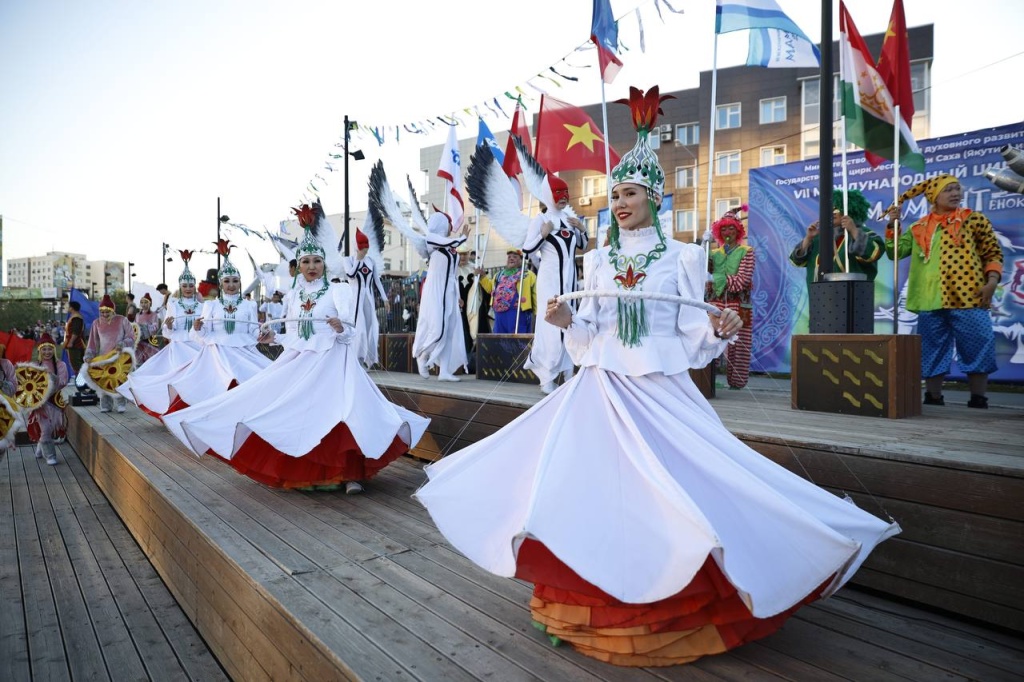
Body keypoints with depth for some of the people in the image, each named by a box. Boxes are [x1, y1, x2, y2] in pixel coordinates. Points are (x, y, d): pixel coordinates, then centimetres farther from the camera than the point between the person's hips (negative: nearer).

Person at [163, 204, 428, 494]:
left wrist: (340, 328, -29)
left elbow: (349, 332, -8)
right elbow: (293, 336, 18)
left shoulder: (338, 291, -1)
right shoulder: (292, 296, 14)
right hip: (298, 362, 5)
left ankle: (351, 474, -18)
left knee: (340, 411, -21)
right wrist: (273, 337, 1)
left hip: (331, 361, -5)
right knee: (293, 414, 0)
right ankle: (296, 472, 19)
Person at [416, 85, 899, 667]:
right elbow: (589, 330, 10)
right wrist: (567, 320, -9)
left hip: (660, 390, -3)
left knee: (664, 491, -6)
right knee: (594, 485, 2)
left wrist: (718, 329, -20)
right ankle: (592, 607, 19)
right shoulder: (599, 260, 11)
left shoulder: (680, 257, 2)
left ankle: (669, 608, 14)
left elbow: (691, 329, 0)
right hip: (603, 386, 3)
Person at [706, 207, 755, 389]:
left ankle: (736, 380, 0)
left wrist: (720, 279, -9)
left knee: (736, 344, -5)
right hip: (715, 302, 3)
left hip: (738, 304, -3)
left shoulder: (746, 251, 7)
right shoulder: (714, 253, 19)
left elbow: (743, 278, -5)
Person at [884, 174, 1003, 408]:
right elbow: (895, 252, 10)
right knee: (931, 354, 7)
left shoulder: (974, 220, 7)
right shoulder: (919, 228, 13)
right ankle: (933, 400, 16)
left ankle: (978, 402, 8)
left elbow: (993, 253, 7)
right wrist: (892, 225, 0)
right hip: (930, 302, 2)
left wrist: (991, 281, -7)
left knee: (976, 352, -2)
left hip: (968, 299, -2)